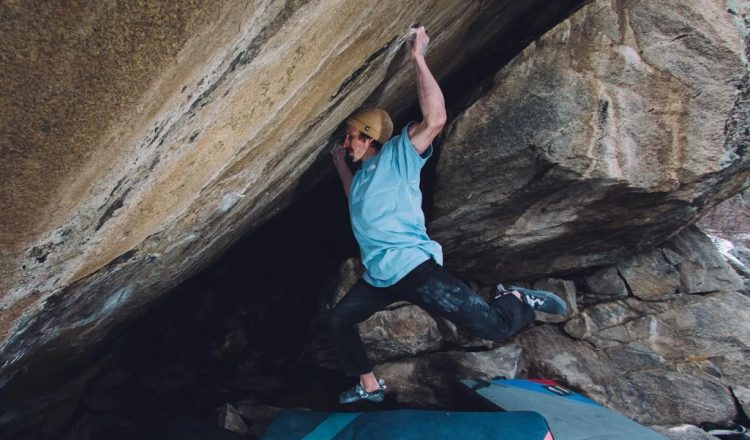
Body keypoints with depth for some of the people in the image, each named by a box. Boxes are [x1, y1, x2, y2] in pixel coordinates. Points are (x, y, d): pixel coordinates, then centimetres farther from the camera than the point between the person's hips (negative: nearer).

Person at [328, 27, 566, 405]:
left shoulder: (397, 155, -4)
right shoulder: (362, 173, 20)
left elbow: (435, 119, -23)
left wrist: (418, 58, -19)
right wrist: (340, 165, 35)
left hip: (414, 268, -8)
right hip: (378, 279, 9)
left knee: (494, 326, -15)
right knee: (337, 323, 13)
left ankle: (517, 300, 19)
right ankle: (369, 386, 28)